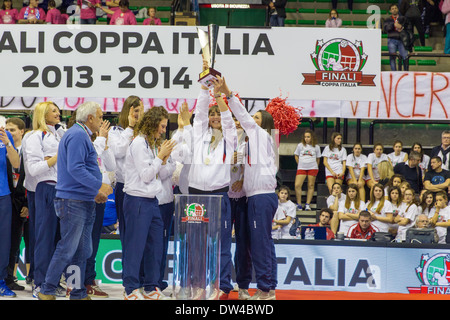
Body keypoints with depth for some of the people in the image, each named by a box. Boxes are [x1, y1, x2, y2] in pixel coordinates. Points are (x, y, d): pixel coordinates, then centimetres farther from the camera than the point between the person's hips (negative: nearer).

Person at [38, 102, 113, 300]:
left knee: (83, 251, 10)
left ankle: (78, 293, 13)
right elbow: (75, 168, -22)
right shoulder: (77, 136, -13)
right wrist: (98, 186, -19)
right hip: (73, 202, -11)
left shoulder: (83, 136, 20)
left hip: (85, 201, 11)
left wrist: (95, 191, 14)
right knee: (67, 249, -8)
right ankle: (47, 291, -2)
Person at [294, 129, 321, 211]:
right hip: (301, 168, 0)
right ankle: (299, 204, -4)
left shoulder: (316, 147, 5)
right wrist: (300, 164, 11)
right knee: (297, 185, -13)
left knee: (311, 186, 1)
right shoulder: (300, 145, 5)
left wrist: (315, 167, 10)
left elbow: (318, 158, 15)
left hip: (312, 168, 0)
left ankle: (307, 204, 7)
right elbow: (296, 156, 16)